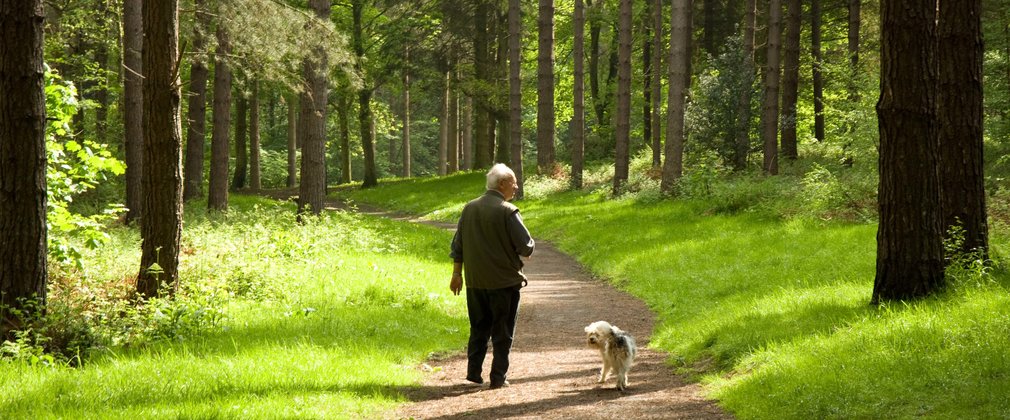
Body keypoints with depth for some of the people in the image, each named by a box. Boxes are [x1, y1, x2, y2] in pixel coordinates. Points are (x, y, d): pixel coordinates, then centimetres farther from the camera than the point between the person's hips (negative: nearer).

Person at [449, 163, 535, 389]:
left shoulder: (470, 208, 5)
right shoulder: (508, 211, -15)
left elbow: (458, 244, 9)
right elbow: (526, 246, -15)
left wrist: (457, 273, 16)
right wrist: (526, 252, 8)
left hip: (475, 281, 5)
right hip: (504, 281, -5)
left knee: (479, 328, 17)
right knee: (502, 332, 4)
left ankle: (474, 371, 16)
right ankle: (498, 377, 5)